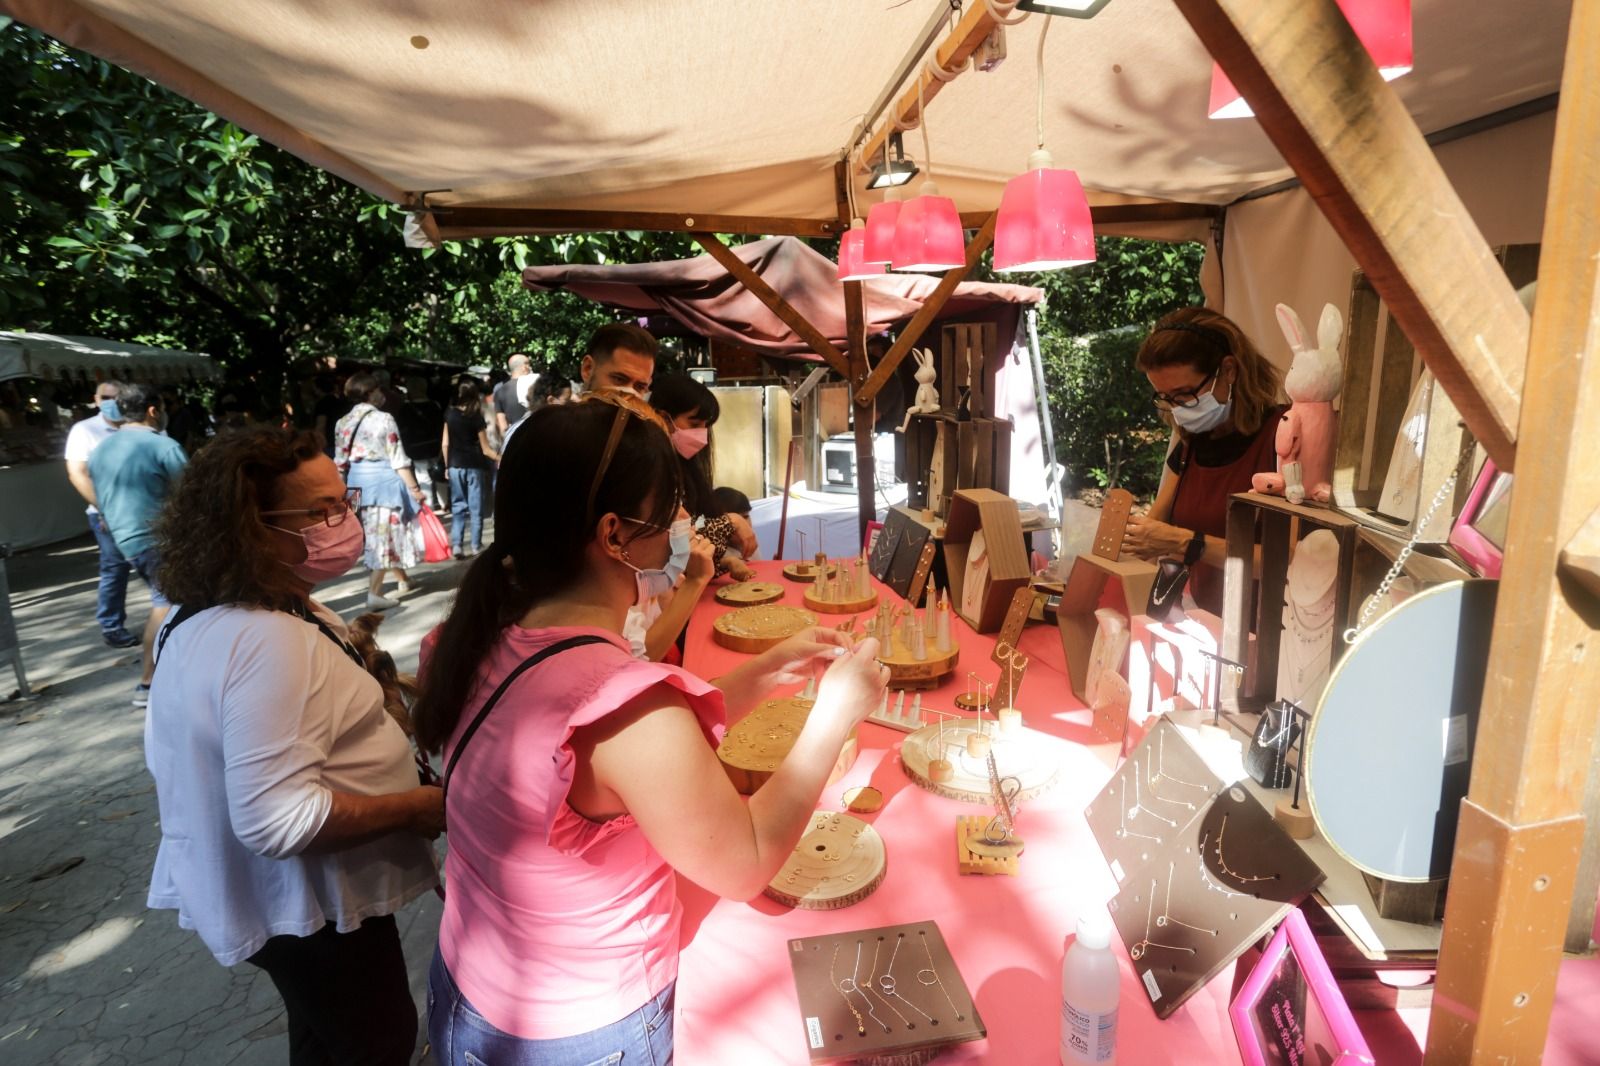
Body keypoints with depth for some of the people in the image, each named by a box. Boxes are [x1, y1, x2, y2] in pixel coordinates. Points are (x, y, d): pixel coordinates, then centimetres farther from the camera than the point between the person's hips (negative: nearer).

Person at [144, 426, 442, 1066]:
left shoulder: (206, 618, 0)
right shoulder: (269, 642, -34)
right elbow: (279, 819, -36)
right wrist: (416, 808, -25)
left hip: (270, 892, 9)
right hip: (309, 909, -9)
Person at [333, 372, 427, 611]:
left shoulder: (343, 423, 7)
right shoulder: (383, 419, -10)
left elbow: (339, 462, 10)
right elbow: (398, 459, -12)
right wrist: (414, 488, -9)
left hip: (357, 482, 7)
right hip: (383, 480, -6)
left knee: (377, 534, 17)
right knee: (384, 534, -2)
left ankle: (403, 579, 34)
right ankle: (374, 593, -7)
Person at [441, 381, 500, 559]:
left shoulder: (450, 414, 2)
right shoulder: (476, 416, -10)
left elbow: (445, 443, 6)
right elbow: (485, 449, -8)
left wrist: (447, 464, 15)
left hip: (455, 466, 4)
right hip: (474, 466, -3)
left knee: (458, 507, 9)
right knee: (476, 508, 5)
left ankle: (457, 546, 2)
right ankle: (476, 547, 9)